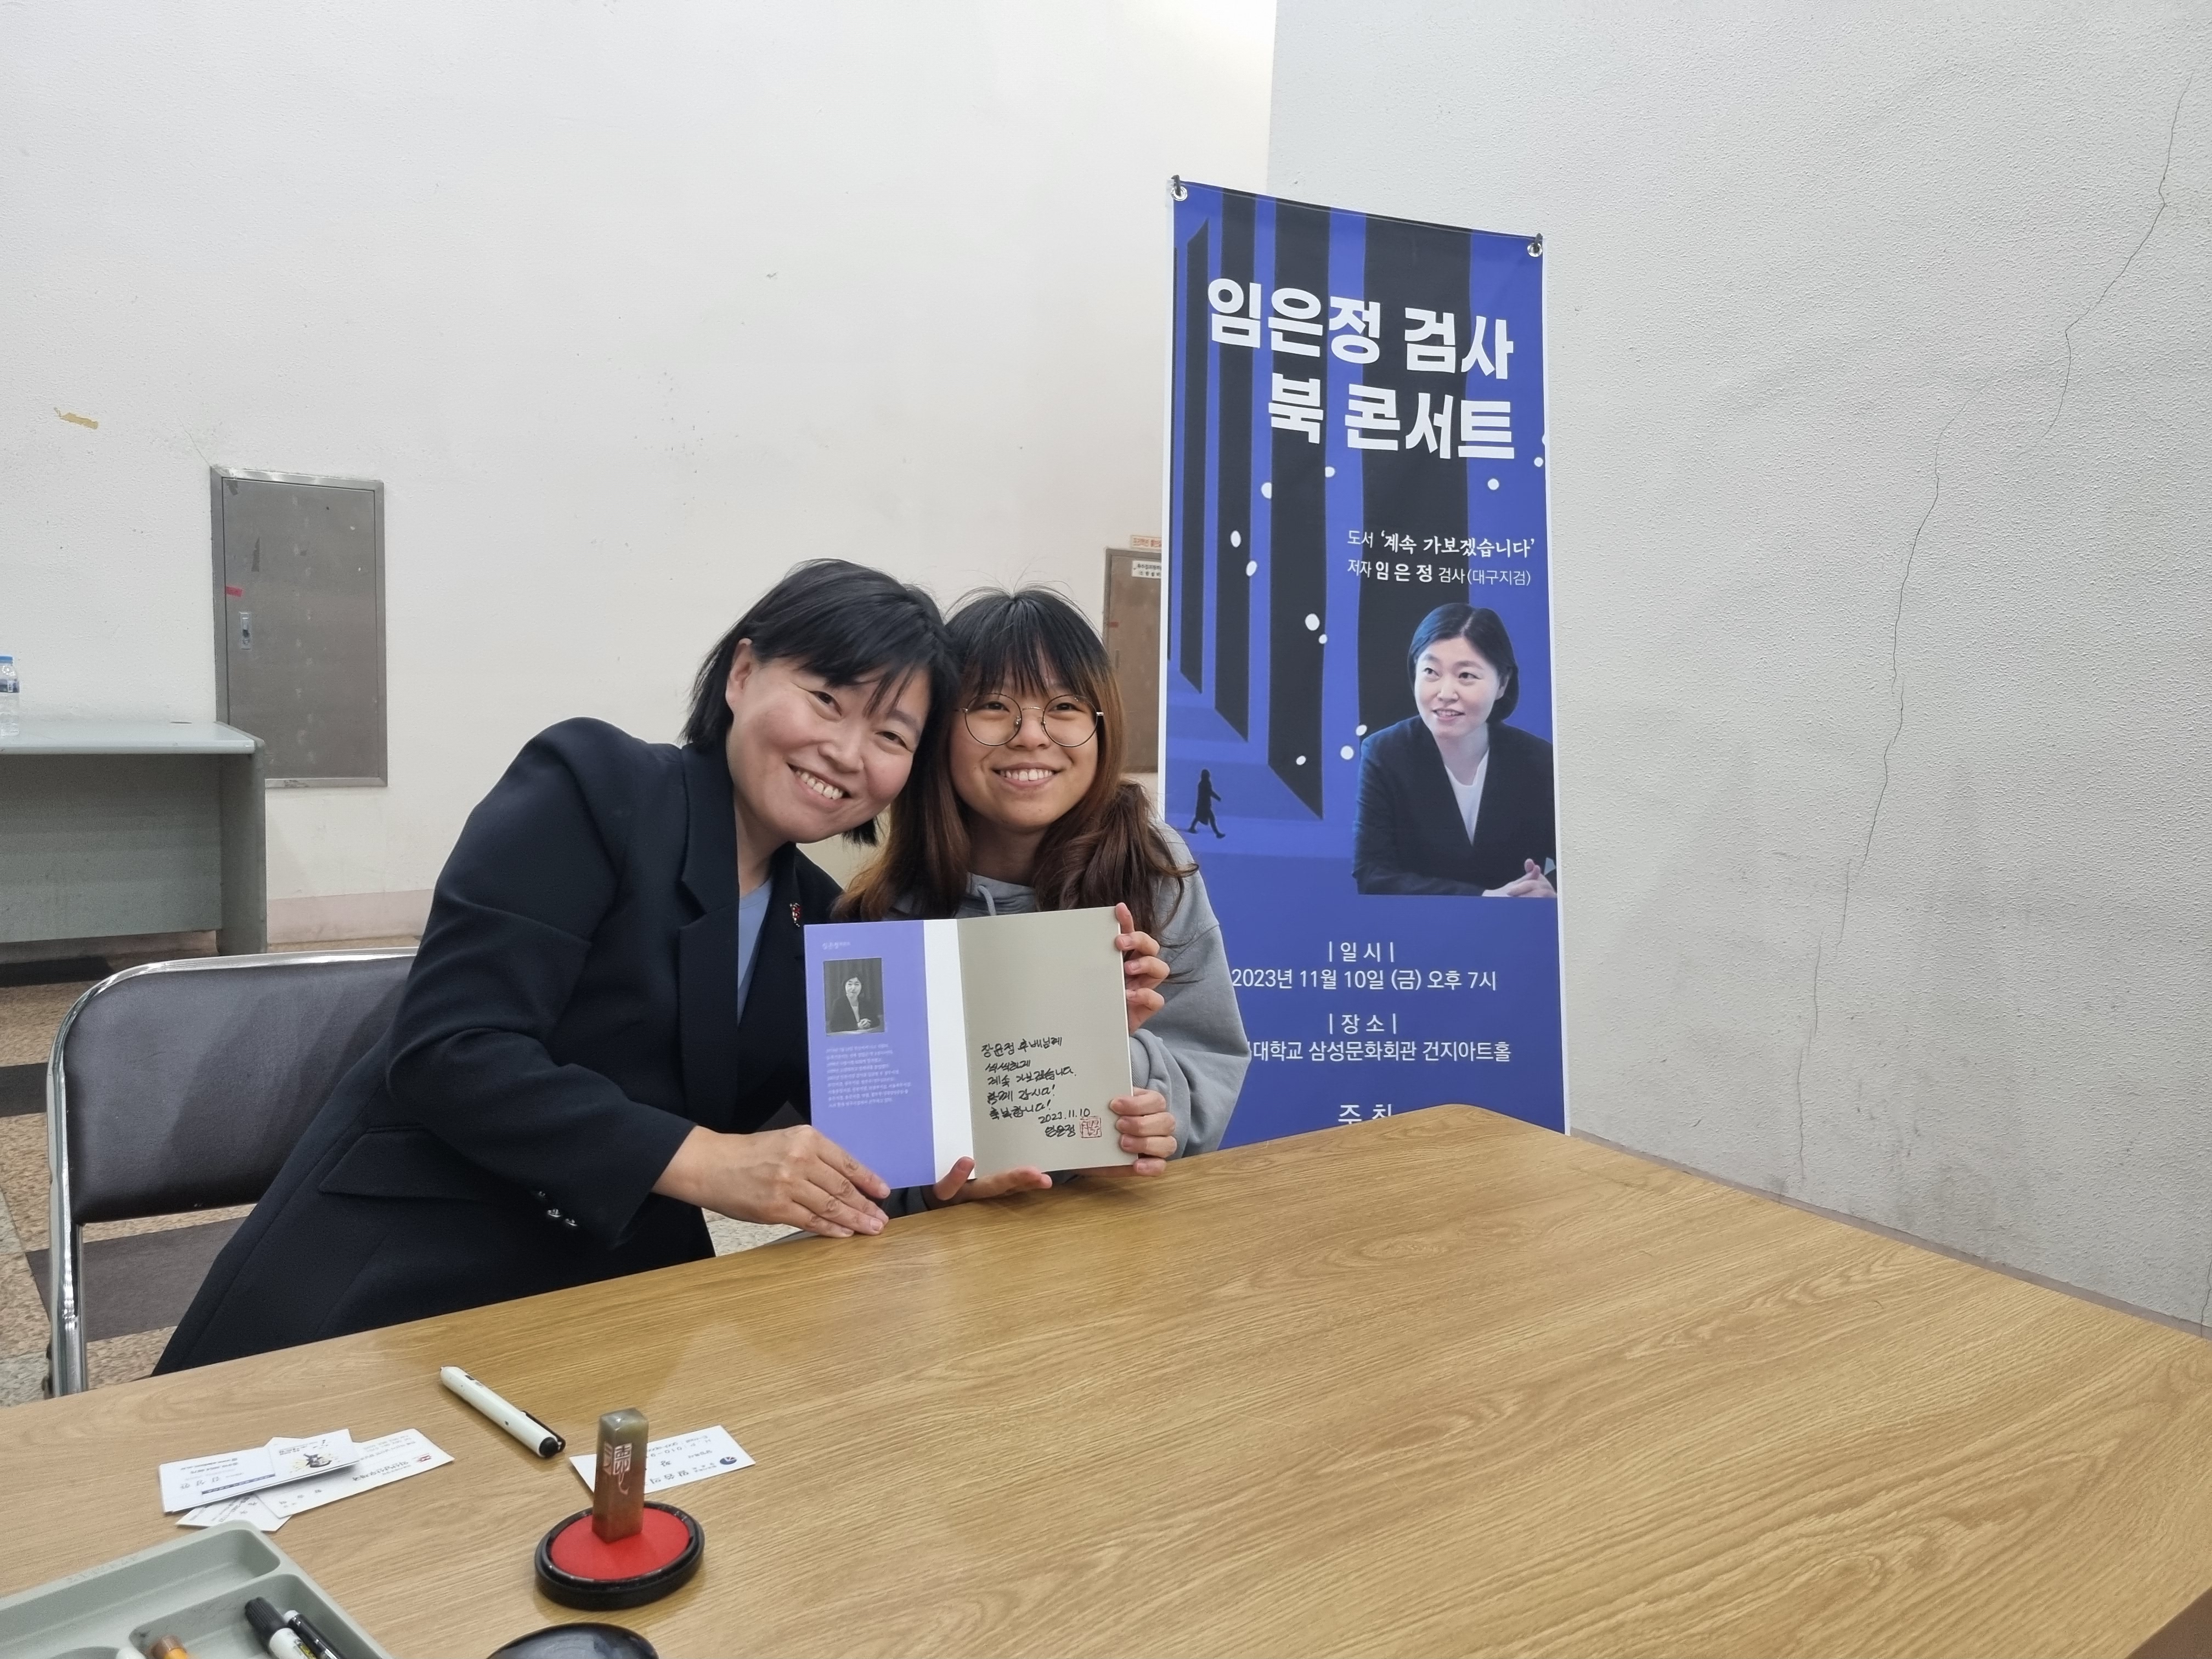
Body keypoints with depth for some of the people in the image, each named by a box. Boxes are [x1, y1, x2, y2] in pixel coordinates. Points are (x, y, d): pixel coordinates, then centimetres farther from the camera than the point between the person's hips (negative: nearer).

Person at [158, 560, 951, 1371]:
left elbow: (832, 1127, 7)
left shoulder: (817, 916, 9)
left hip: (614, 1295, 6)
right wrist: (701, 1162, -26)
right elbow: (449, 1052, -19)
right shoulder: (592, 784, -10)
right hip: (399, 1273, -5)